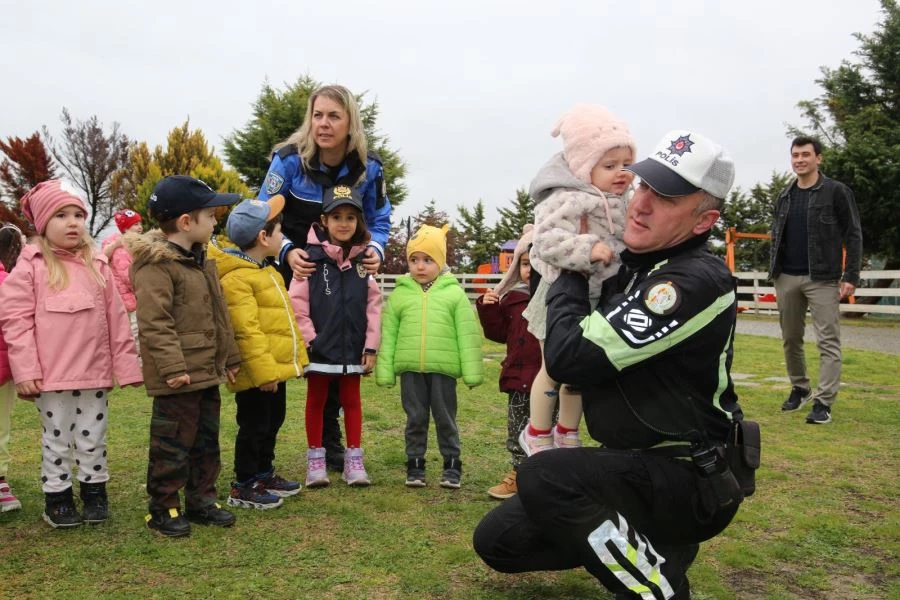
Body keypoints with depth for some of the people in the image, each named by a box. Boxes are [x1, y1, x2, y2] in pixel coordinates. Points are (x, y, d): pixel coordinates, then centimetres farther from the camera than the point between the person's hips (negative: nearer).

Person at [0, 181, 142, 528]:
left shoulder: (97, 265, 6)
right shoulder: (30, 266, -3)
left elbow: (116, 318, 6)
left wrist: (126, 364, 3)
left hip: (94, 373, 3)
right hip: (51, 376, -3)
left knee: (93, 439, 13)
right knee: (57, 440, 10)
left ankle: (94, 493, 29)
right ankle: (57, 499, 25)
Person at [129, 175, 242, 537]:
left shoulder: (203, 260, 14)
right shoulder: (155, 265, -15)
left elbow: (219, 316, 19)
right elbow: (154, 323, -22)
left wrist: (230, 358, 20)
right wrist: (173, 367, -25)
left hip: (207, 372, 9)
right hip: (178, 376, -9)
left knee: (206, 442, 16)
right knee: (172, 446, 2)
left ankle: (201, 501, 29)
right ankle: (162, 510, 16)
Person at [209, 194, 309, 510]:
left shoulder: (266, 269, 15)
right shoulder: (237, 278, -19)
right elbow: (246, 330, -24)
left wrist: (288, 358, 22)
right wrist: (263, 370, -26)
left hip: (276, 366, 10)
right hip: (258, 373, -10)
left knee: (272, 423, 20)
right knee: (254, 427, 1)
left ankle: (264, 474, 35)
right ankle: (243, 487, 15)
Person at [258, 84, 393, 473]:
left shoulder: (369, 167, -11)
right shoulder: (289, 159, -18)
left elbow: (378, 219, 2)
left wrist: (375, 250, -19)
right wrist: (287, 252, -29)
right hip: (290, 266, -3)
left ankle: (330, 443, 26)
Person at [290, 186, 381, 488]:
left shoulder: (364, 260, 2)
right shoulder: (312, 257, -8)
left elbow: (373, 305, 2)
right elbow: (297, 301, -10)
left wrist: (371, 346, -1)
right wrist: (309, 338, -12)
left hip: (353, 347, 3)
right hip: (320, 346, -3)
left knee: (352, 401, 13)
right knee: (316, 401, 12)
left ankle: (354, 459, 24)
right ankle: (315, 460, 23)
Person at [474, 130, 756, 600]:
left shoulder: (697, 281, -23)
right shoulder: (629, 263, 4)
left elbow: (569, 357, -28)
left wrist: (570, 272, -11)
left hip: (689, 482, -8)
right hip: (632, 468, 9)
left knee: (543, 476, -31)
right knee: (497, 540, 5)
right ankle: (647, 545, 16)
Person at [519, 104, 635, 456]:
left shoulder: (617, 201, 7)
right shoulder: (567, 200, -23)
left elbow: (626, 239, 23)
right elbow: (547, 242, -34)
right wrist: (588, 249, -40)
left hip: (598, 298, 8)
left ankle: (567, 432, 37)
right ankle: (538, 433, 24)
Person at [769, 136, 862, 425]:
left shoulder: (836, 191, -2)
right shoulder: (784, 196, 13)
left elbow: (853, 236, -4)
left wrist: (850, 276, -11)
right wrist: (775, 272, 10)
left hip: (822, 279, -5)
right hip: (786, 278, 5)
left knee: (828, 342, -5)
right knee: (791, 339, 12)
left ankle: (823, 402, -4)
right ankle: (800, 389, 27)